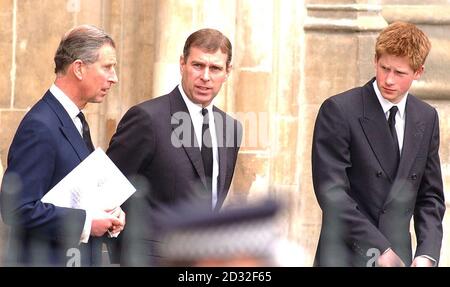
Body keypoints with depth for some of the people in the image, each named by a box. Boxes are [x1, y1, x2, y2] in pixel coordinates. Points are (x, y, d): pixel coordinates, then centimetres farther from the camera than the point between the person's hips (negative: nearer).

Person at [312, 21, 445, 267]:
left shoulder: (426, 118, 8)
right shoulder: (339, 111, -8)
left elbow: (430, 196, 10)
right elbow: (331, 193, -14)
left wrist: (427, 255, -6)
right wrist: (380, 249, -18)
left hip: (397, 256, 4)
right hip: (345, 256, -4)